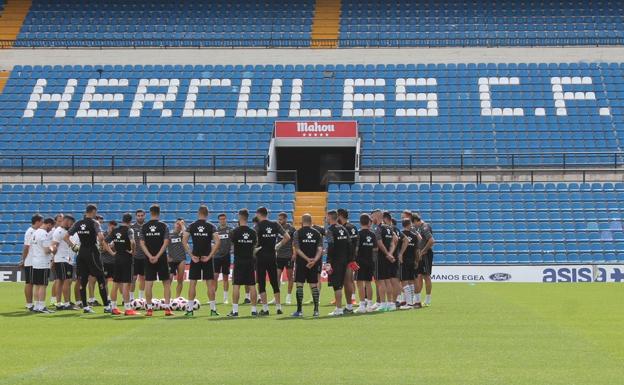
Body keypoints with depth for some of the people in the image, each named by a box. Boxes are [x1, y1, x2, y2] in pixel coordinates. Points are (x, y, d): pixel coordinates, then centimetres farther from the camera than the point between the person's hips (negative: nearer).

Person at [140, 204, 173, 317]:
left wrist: (150, 256, -7)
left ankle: (149, 309, 3)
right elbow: (166, 242, -10)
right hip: (161, 258, -2)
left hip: (149, 258, 2)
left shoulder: (144, 226, 3)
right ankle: (167, 308, -1)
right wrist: (158, 256, -11)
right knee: (166, 283, 6)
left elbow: (142, 243, -2)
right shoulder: (163, 226, -3)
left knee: (148, 283, 4)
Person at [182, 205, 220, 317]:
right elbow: (217, 241, -13)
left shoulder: (192, 226, 2)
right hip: (207, 258, 0)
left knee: (192, 283, 5)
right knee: (210, 284, 5)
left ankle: (190, 309, 4)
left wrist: (191, 255, -6)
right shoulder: (211, 226, -2)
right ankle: (213, 309, 6)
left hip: (195, 258, 0)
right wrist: (210, 256, -9)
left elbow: (184, 240, -7)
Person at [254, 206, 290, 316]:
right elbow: (287, 237, 6)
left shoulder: (259, 226, -8)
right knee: (274, 282, 11)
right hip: (272, 257, 4)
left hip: (261, 257, -4)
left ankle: (265, 308, -2)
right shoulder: (275, 225, 5)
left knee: (261, 283, 1)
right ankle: (278, 307, 12)